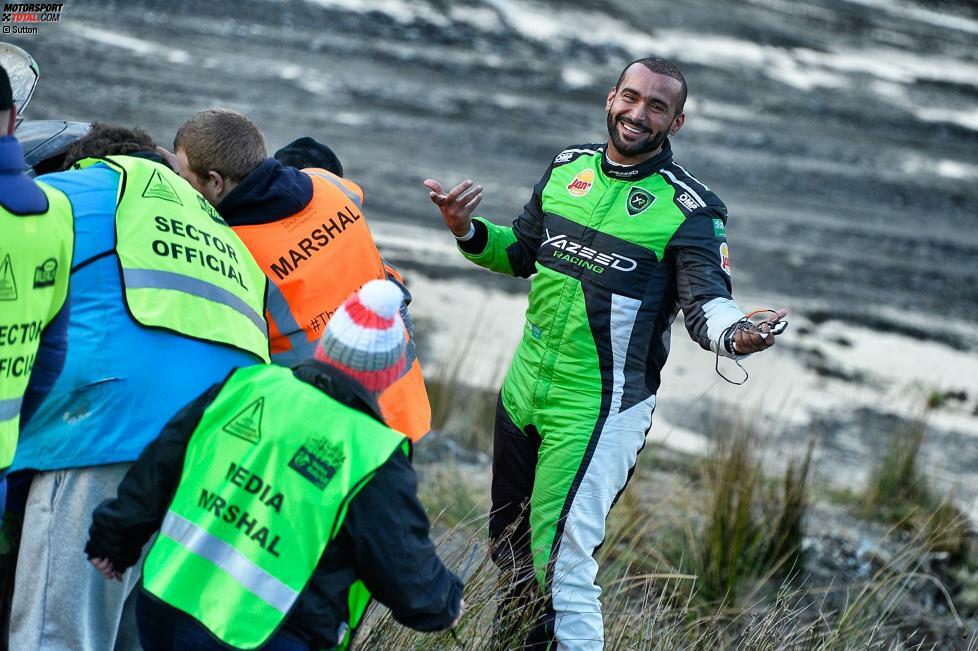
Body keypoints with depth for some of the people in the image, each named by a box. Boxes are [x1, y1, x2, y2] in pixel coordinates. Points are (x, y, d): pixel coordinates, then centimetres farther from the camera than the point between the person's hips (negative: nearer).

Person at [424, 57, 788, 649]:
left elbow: (707, 300, -18)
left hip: (598, 408, -7)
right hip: (525, 389, 7)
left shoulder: (688, 208, -11)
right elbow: (522, 252, 19)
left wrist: (732, 333, -40)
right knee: (507, 548, 20)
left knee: (560, 560, -11)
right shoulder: (569, 167, 6)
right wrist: (469, 232, 0)